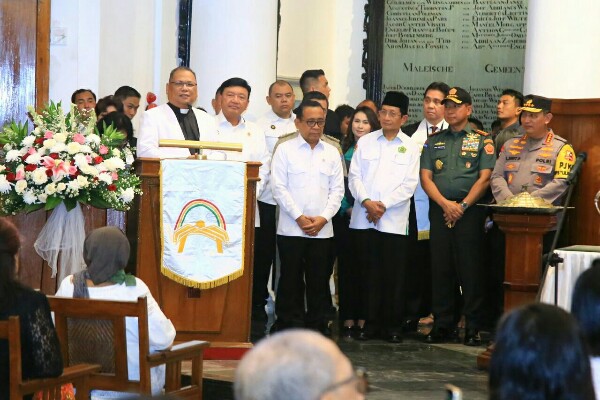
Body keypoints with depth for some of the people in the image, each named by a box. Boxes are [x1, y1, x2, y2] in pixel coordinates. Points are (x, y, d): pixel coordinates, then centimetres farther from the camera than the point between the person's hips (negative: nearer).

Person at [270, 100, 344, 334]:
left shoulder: (331, 153, 11)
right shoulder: (285, 150, 2)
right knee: (291, 281, 0)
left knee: (320, 281, 4)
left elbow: (337, 189, 8)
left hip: (323, 230, 3)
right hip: (291, 229, -3)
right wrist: (299, 217, -10)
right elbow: (279, 188, -4)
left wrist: (323, 218, -5)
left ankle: (318, 328, 11)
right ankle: (288, 330, 5)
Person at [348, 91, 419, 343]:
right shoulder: (365, 142, 11)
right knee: (368, 274, 3)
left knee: (394, 277, -1)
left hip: (394, 221, -2)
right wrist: (366, 201, -10)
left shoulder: (410, 147, 7)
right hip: (364, 219, 2)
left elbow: (409, 184, -1)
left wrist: (384, 205, -10)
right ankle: (371, 323, 10)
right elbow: (354, 176, 6)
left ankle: (393, 326, 6)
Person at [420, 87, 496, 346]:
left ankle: (473, 327, 0)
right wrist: (446, 204, -8)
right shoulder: (433, 141, 15)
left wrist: (462, 206, -11)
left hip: (470, 211, -3)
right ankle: (442, 325, 10)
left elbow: (484, 178, -2)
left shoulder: (482, 140, 6)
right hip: (439, 210, 3)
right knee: (440, 268, 4)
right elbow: (425, 177, 7)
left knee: (470, 269, -4)